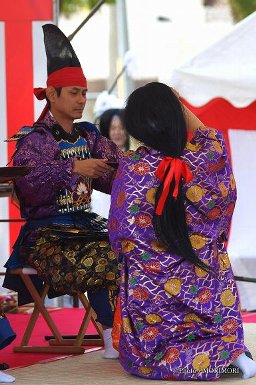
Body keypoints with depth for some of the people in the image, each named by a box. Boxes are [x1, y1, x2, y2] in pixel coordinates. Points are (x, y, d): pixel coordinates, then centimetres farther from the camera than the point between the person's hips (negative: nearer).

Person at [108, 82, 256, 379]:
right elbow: (207, 135, 16)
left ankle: (171, 361, -16)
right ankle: (232, 352, 4)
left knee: (149, 358, 16)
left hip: (149, 292, -1)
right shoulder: (206, 159, -11)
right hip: (208, 290, 1)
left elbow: (119, 237, -4)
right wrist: (178, 104, 25)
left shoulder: (131, 168, -14)